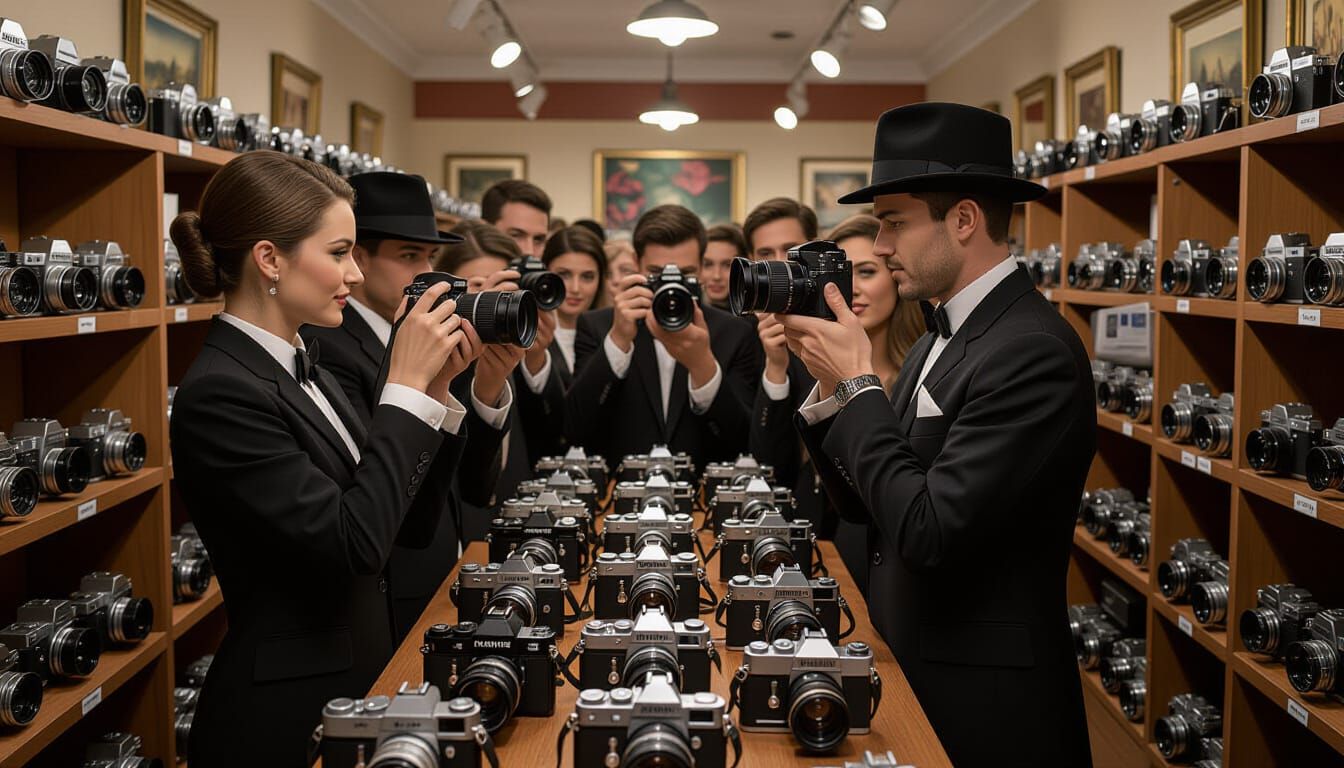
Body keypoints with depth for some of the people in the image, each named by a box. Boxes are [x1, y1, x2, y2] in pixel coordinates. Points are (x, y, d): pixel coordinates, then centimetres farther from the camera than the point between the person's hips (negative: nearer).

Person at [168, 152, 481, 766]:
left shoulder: (303, 371, 7)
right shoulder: (219, 393, -20)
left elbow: (411, 524, 7)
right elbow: (354, 543, -25)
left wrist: (436, 388, -4)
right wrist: (407, 386, -20)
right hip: (285, 718, -8)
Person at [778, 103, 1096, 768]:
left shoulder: (1033, 352, -21)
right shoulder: (941, 337, 7)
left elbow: (927, 530, -26)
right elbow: (863, 503, 8)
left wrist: (857, 382, -18)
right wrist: (830, 383, -6)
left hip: (981, 706, -8)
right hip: (907, 672, 8)